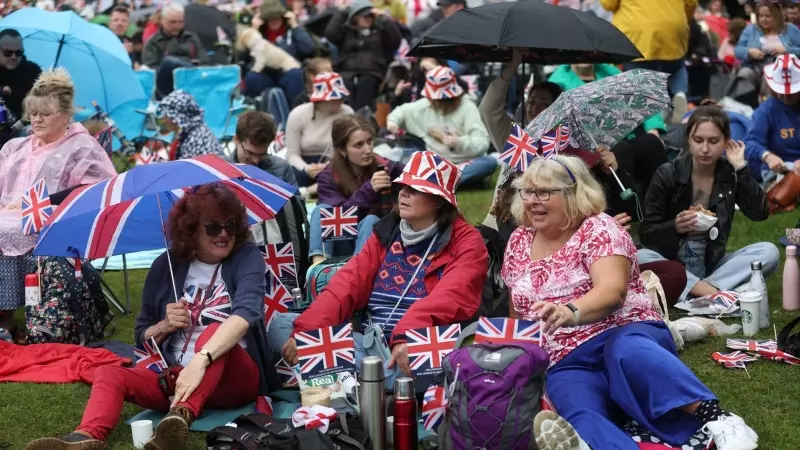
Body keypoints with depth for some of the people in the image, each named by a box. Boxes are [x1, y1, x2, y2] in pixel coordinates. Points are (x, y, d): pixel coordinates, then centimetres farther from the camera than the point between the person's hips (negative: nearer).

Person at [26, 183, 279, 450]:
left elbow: (246, 312, -25)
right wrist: (164, 326, -8)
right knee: (109, 374, -19)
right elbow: (142, 337, 16)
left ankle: (181, 419, -60)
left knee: (214, 332, -34)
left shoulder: (246, 257, -4)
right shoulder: (167, 267, 6)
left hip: (235, 379, -4)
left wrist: (200, 361, -40)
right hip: (176, 378, 4)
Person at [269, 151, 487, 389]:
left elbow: (450, 298, -18)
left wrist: (407, 337, -37)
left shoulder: (466, 242, 1)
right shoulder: (386, 233, 18)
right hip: (368, 340, 6)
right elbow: (348, 283, 7)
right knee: (281, 324, -10)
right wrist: (305, 330, -10)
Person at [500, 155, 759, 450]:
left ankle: (713, 418, -47)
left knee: (624, 350, -42)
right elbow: (517, 311, 27)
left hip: (626, 334, -3)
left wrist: (570, 312, -38)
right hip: (569, 364, 3)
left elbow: (613, 290, -19)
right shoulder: (519, 243, 16)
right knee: (580, 416, -34)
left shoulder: (597, 229, -1)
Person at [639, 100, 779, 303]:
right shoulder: (667, 174, -7)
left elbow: (760, 213, -14)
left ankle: (695, 290, -30)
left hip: (712, 263, 2)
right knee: (641, 258, -33)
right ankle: (715, 293, -35)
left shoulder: (730, 173, -1)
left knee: (769, 252, -21)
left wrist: (741, 168, -17)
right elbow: (646, 234, -8)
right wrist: (675, 227, -28)